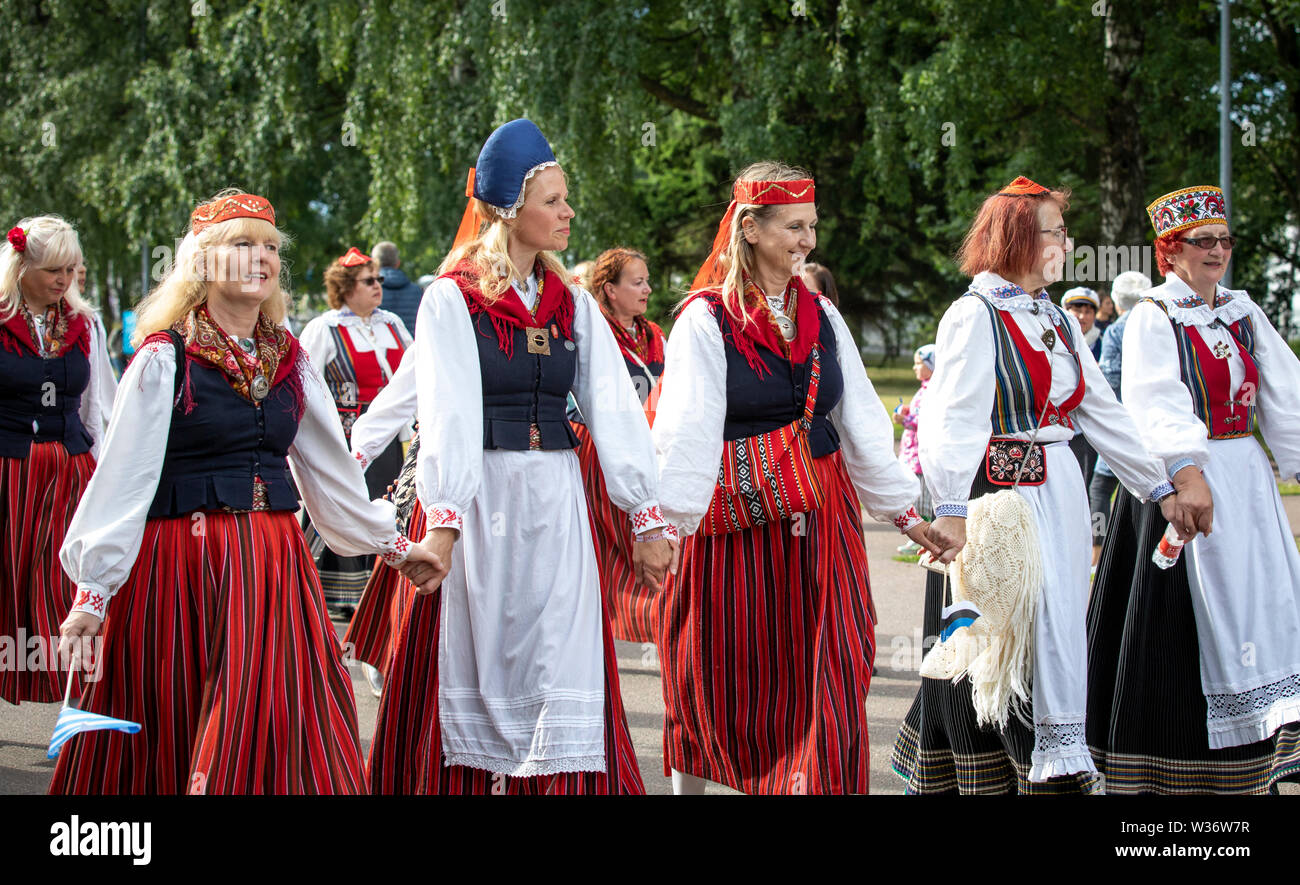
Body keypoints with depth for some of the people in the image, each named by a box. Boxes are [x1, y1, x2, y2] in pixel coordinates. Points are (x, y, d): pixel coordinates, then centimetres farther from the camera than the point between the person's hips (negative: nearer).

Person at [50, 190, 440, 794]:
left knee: (279, 732, -4)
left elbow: (331, 469, 21)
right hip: (179, 558, -5)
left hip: (274, 559, 5)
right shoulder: (165, 358, -4)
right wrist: (92, 591, -13)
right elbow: (122, 478, -8)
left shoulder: (289, 361, 12)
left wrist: (390, 544, 24)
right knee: (167, 743, 1)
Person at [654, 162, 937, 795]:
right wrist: (668, 525, -21)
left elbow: (862, 423, 13)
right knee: (721, 683, 5)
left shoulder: (821, 316, 11)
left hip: (821, 521, 4)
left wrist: (904, 510, 10)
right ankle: (690, 786, 22)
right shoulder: (706, 319, -5)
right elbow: (684, 434, -12)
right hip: (736, 525, -4)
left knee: (830, 682, -3)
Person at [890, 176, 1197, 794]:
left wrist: (1159, 487, 16)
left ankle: (1058, 758, 16)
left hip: (1059, 490, 8)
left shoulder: (1058, 321, 15)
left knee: (1056, 623, 9)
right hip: (999, 493, -8)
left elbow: (1103, 413, 18)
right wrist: (951, 509, -27)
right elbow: (953, 421, -17)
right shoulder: (974, 315, -9)